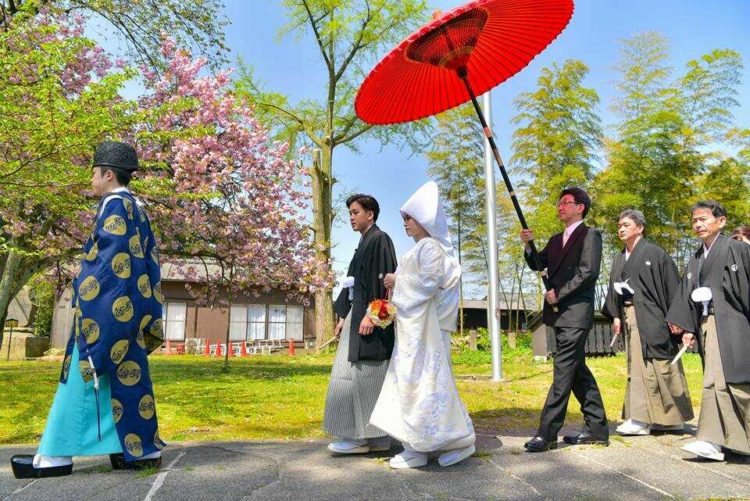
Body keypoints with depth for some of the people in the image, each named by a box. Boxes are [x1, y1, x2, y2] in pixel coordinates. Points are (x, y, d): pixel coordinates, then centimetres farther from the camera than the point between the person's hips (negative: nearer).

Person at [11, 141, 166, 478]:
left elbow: (109, 259, -16)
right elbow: (146, 261, 20)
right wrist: (143, 312, 21)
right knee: (127, 372, 9)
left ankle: (57, 454, 4)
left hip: (109, 306, -9)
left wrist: (90, 303, -15)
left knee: (83, 374, -3)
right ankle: (144, 448, 11)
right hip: (127, 307, 9)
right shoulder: (136, 209, 19)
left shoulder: (114, 205, -8)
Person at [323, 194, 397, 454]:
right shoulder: (363, 244, 21)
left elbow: (382, 279, -17)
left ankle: (362, 436, -2)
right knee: (355, 374, 9)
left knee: (363, 374, -8)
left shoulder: (380, 239, -7)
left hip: (368, 315, -10)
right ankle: (370, 434, 15)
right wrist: (343, 316, 18)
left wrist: (371, 314, -24)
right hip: (356, 313, 10)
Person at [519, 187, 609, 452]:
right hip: (559, 313, 8)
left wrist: (558, 293, -14)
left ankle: (547, 433, -7)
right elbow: (538, 265, 13)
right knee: (577, 370, 12)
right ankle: (596, 428, 22)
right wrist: (529, 245, -4)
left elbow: (588, 272, -14)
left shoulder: (590, 235, -3)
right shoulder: (556, 240, 20)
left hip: (576, 312, -8)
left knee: (563, 371, -9)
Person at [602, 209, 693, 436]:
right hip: (630, 317, 6)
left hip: (652, 317, -6)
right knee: (637, 365, 5)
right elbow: (614, 289, 15)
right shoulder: (619, 259, 15)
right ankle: (642, 418, 9)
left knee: (657, 366, -2)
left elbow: (671, 285, -6)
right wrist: (616, 315, 5)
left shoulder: (655, 253, -3)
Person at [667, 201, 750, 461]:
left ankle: (712, 440, -7)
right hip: (705, 325, 6)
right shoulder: (695, 259, 17)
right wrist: (687, 327, 8)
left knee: (716, 379, -12)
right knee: (728, 382, 9)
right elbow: (686, 295, 15)